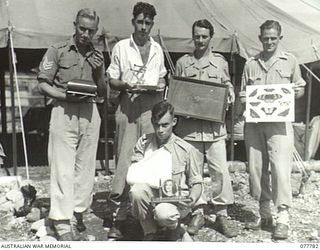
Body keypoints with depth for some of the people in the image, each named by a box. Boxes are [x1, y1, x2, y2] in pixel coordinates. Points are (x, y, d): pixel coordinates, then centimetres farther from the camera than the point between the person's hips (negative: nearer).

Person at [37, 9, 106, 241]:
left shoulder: (98, 55, 12)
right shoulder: (57, 50, 2)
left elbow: (103, 92, 15)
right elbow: (43, 84, 0)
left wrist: (99, 71, -3)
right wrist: (65, 96, -15)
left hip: (90, 112, 4)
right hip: (64, 111, -4)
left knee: (86, 166, 7)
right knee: (63, 167, -4)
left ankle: (79, 212, 21)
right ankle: (62, 222, 1)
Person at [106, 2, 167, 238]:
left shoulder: (157, 48, 14)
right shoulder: (121, 47, 6)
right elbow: (112, 80, 6)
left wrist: (160, 87, 1)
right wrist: (125, 85, -13)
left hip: (152, 107, 3)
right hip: (128, 106, -2)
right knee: (126, 157, -5)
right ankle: (121, 216, 1)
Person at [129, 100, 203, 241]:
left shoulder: (186, 149, -5)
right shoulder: (144, 142, 2)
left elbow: (196, 182, 1)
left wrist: (193, 198, -20)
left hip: (177, 199, -2)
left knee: (163, 213, -36)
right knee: (137, 190, -31)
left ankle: (173, 227, 5)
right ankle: (149, 233, -5)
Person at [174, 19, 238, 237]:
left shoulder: (221, 62, 9)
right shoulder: (183, 63, 9)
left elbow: (228, 87, 16)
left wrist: (230, 93, -6)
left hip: (214, 125, 0)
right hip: (189, 125, 1)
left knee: (220, 170, -1)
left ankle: (222, 214, 12)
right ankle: (197, 213, 18)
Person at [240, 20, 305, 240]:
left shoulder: (290, 61, 11)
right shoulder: (251, 64, 15)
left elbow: (300, 90, 14)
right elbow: (243, 93, 18)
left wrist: (297, 90, -8)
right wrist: (243, 98, -4)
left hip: (279, 122, -3)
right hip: (254, 122, 3)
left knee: (281, 167, -11)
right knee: (256, 168, 5)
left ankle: (283, 218, -4)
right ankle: (264, 214, 18)